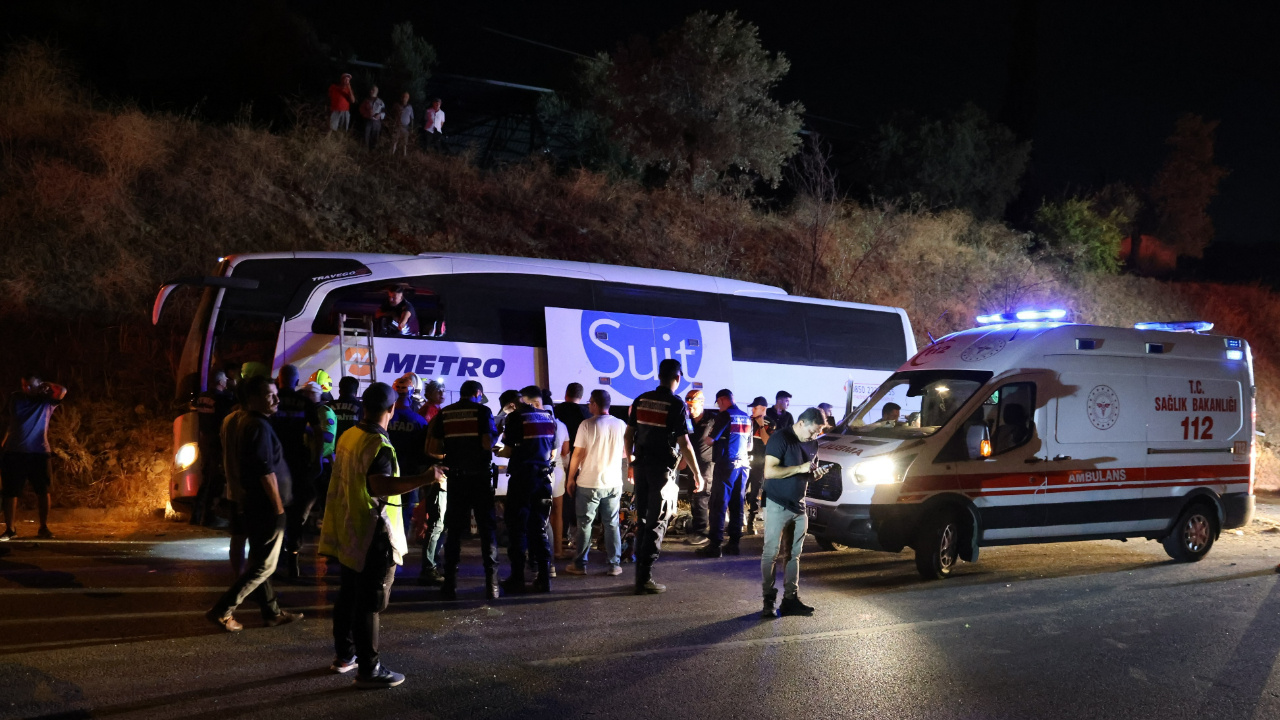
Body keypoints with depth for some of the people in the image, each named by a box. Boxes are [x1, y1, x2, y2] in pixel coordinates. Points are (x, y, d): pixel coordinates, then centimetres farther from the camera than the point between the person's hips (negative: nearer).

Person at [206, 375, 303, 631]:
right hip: (266, 507, -10)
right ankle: (222, 611, -3)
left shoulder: (246, 423, 11)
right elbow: (267, 472, -22)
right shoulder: (260, 427, -19)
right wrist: (279, 509, -18)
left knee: (258, 562, 15)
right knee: (264, 565, -3)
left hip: (252, 503, 10)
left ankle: (272, 612, 25)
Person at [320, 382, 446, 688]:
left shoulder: (348, 436, 6)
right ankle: (368, 669, 3)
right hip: (373, 536, -9)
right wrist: (425, 479, -38)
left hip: (348, 531, 9)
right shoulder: (378, 444, -20)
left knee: (348, 594, 19)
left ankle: (344, 655, 32)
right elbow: (380, 486, -33)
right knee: (369, 604, -2)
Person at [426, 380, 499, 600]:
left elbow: (433, 448, 2)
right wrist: (492, 448, 8)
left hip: (456, 477, 3)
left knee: (454, 530, 9)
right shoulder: (482, 411, -4)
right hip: (480, 476, -3)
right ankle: (491, 584, 2)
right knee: (487, 528, 5)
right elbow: (488, 443, -14)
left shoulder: (445, 414, 6)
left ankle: (450, 584, 8)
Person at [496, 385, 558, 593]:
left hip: (522, 476, -4)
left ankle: (517, 579, 3)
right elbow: (553, 453, 11)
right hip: (543, 477, 5)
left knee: (517, 527, 3)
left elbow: (508, 451, -8)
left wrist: (498, 452, 13)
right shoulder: (550, 418, 7)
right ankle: (543, 578, 8)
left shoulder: (516, 417, -8)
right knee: (539, 527, 11)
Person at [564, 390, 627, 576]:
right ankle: (614, 565, 11)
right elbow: (625, 452, 11)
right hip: (614, 484, 3)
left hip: (589, 483, -3)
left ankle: (580, 564, 13)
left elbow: (577, 454, -10)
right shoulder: (621, 425, -1)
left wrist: (571, 478, 1)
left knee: (585, 524, 7)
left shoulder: (587, 425, -12)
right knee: (612, 524, 10)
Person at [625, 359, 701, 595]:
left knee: (642, 520, 15)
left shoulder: (641, 400, 5)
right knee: (657, 523, -1)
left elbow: (629, 434, 9)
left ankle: (640, 573, 20)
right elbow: (684, 443, -13)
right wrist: (697, 474, -6)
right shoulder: (677, 405, -11)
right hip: (663, 469, -5)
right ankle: (645, 579, -3)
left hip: (641, 466, 5)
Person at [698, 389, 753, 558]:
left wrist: (706, 440, 10)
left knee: (719, 505, -5)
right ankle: (734, 543, 11)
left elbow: (710, 440, -12)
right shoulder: (746, 418, 13)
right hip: (743, 464, 7)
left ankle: (715, 545, -8)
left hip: (726, 464, -7)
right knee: (737, 505, 10)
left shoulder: (725, 415, -9)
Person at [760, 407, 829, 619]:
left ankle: (791, 599, 11)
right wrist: (800, 468, -23)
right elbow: (769, 471, -20)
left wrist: (816, 474, -2)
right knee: (771, 553, -4)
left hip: (798, 506, 7)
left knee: (793, 554, 8)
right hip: (777, 504, -7)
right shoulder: (780, 438, -12)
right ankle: (769, 601, -1)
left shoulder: (812, 443, 11)